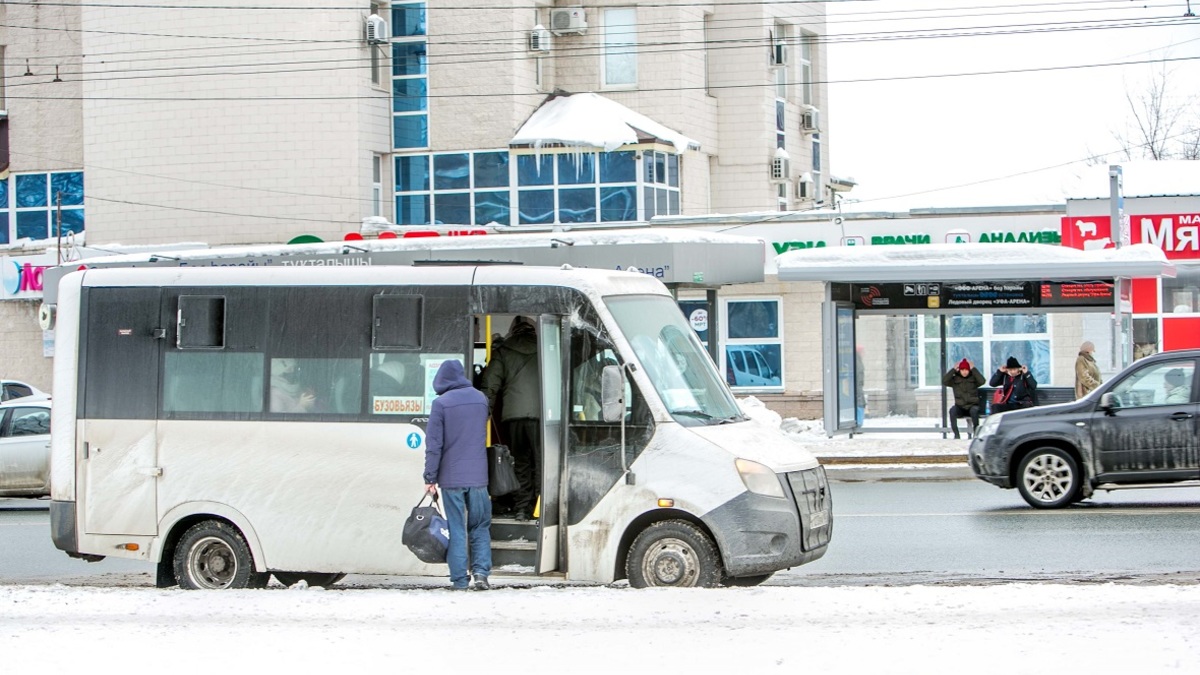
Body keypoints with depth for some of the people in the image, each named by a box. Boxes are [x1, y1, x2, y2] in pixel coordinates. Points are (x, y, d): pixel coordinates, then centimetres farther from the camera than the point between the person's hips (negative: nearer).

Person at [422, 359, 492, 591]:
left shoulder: (441, 403, -9)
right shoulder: (480, 398, 6)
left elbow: (434, 444, -9)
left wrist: (430, 478, -4)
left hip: (451, 477, -3)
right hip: (478, 476, 3)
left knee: (456, 529, 3)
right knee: (480, 527, 13)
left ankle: (460, 579, 2)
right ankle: (481, 570, -3)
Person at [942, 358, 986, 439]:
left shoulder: (974, 378, 5)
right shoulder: (955, 379, 6)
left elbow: (983, 381, -15)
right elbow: (944, 381, -10)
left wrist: (974, 369, -11)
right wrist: (953, 369, -9)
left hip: (972, 406, -1)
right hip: (960, 407, 1)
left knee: (974, 410, -36)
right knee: (952, 410, -32)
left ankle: (976, 433, -23)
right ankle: (956, 435, -29)